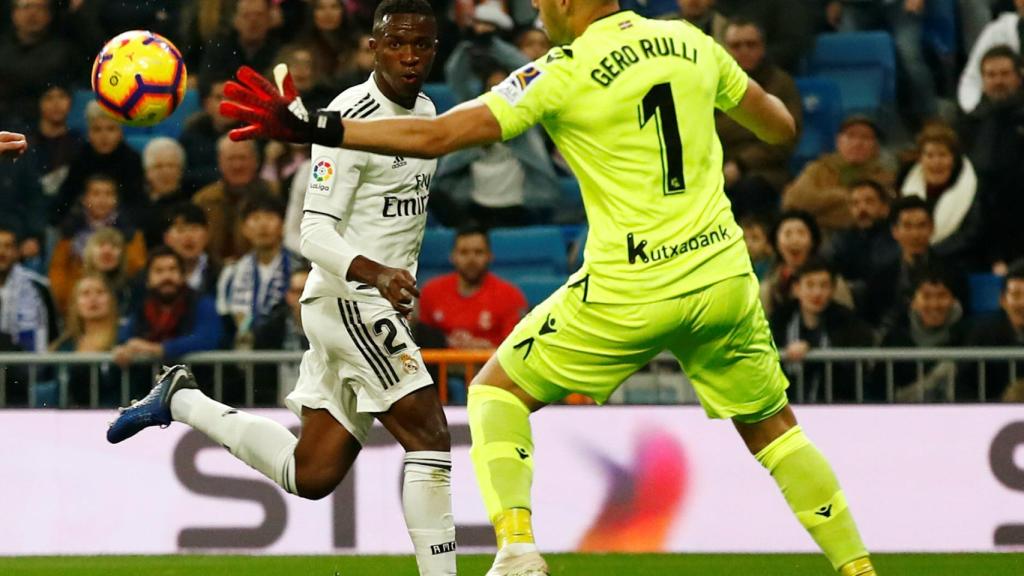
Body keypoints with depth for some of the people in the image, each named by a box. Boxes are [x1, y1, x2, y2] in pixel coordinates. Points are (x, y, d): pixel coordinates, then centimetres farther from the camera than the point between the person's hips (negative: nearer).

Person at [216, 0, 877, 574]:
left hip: (630, 289, -4)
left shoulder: (563, 73, -8)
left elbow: (436, 136, -11)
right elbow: (779, 124, 20)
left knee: (497, 389, 12)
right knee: (771, 426, 21)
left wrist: (313, 129, -7)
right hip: (724, 277, 4)